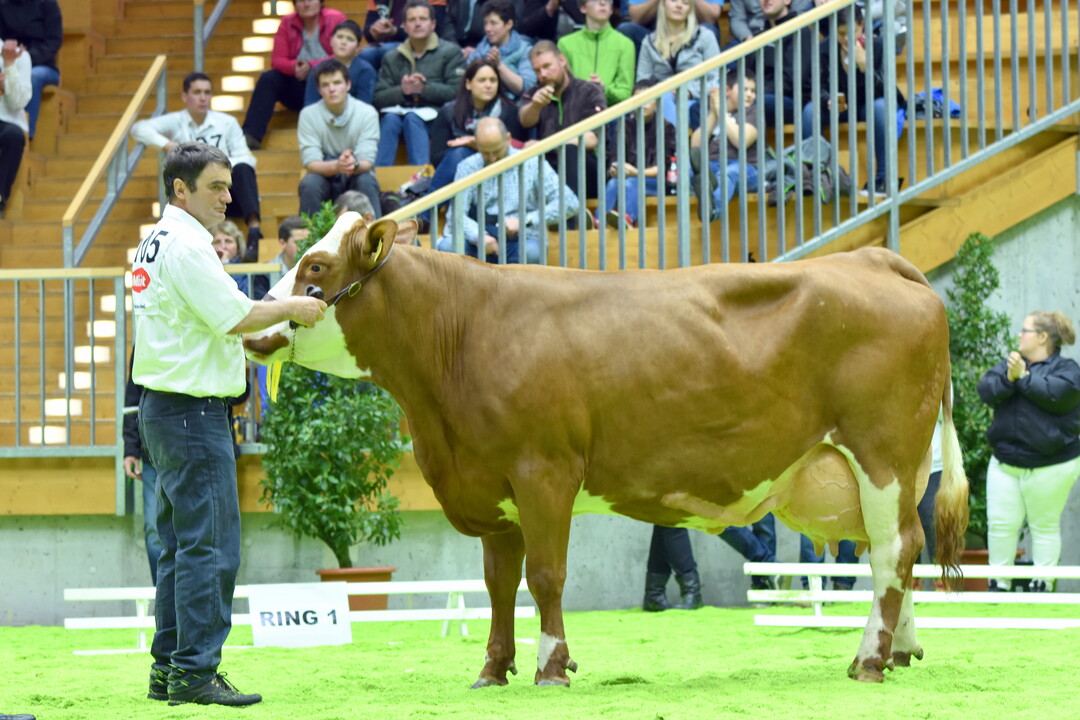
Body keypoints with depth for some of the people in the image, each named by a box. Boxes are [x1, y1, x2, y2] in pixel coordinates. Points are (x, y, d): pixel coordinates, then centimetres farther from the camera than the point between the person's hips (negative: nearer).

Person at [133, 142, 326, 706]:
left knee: (181, 545, 13)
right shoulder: (185, 245, -14)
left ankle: (168, 670, 16)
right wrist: (289, 308, -4)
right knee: (210, 545, -10)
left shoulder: (154, 243, 18)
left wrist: (268, 333, 15)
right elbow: (235, 316, -18)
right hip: (193, 411, -11)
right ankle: (194, 673, -10)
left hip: (165, 407, 11)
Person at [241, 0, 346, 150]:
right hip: (298, 88, 3)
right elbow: (277, 61, -3)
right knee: (268, 78, -20)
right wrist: (294, 67, -27)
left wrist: (311, 66, -27)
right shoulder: (287, 23, 4)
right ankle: (251, 137, -31)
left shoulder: (336, 19, -4)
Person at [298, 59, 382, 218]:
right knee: (310, 183, -31)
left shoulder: (367, 113, -11)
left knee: (366, 181, -32)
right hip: (326, 178, 0)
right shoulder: (309, 115, -9)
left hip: (356, 177, 0)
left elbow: (366, 162, -16)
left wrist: (354, 165, -42)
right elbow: (311, 163, -16)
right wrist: (336, 166, -38)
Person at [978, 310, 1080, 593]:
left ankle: (1042, 585, 9)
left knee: (1045, 526, 3)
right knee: (1000, 524, 3)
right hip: (1005, 462, 5)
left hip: (1049, 466, -5)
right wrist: (1008, 378, -19)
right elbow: (986, 390, -1)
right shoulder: (1009, 363, 14)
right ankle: (998, 583, 11)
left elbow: (1055, 394, -24)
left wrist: (1023, 377, -16)